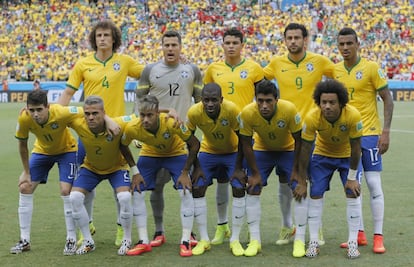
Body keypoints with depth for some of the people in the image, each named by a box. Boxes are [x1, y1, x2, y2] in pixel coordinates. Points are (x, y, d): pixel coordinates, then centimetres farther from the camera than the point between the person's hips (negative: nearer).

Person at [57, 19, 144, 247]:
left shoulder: (124, 62, 2)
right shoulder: (83, 64, 2)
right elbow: (68, 93, 5)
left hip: (116, 127, -1)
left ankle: (122, 228, 19)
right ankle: (87, 225, 23)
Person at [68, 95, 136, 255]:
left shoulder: (117, 125, -35)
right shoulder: (79, 124, -30)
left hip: (116, 167, -2)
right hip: (90, 167, 2)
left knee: (124, 197, -24)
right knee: (74, 197, -15)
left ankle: (127, 240, 0)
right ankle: (88, 241, 3)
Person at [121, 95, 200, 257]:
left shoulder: (171, 123, -39)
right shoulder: (132, 128, -32)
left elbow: (194, 144, -24)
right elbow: (123, 147, -9)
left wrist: (185, 172, -22)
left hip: (176, 153, -2)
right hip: (149, 154, 2)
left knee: (186, 192, -16)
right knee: (137, 193, -8)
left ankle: (185, 241, -5)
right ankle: (143, 242, 3)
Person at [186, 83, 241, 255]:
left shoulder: (232, 110, -32)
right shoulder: (194, 113, -26)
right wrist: (196, 167, -9)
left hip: (233, 152, -2)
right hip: (208, 151, 2)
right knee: (197, 189, -6)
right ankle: (204, 239, 2)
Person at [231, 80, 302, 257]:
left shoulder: (289, 110, -33)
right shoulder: (247, 113, -30)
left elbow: (299, 141, -19)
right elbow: (246, 145, -15)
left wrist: (297, 171, -15)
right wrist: (255, 173, -11)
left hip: (288, 150, -1)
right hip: (262, 150, 1)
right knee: (252, 190, -7)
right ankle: (255, 240, 2)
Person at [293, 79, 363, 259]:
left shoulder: (353, 116, -34)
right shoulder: (312, 118, -31)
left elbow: (355, 147, -20)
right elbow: (305, 150, -19)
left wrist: (352, 178, -15)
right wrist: (302, 182, -14)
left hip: (347, 156, 0)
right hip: (322, 155, 1)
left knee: (353, 194, -8)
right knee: (315, 194, -6)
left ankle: (353, 243, 2)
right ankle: (313, 242, 4)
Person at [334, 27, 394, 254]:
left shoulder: (371, 68, -7)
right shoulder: (333, 71, 6)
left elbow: (387, 100, -6)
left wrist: (386, 132, -13)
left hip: (368, 134, -4)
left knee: (373, 184, -5)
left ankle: (378, 237, 0)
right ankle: (359, 234, 16)